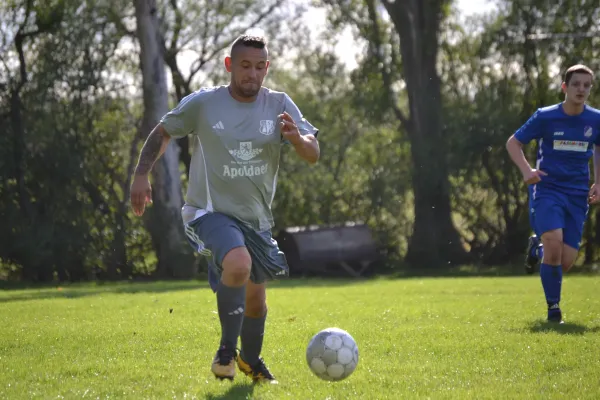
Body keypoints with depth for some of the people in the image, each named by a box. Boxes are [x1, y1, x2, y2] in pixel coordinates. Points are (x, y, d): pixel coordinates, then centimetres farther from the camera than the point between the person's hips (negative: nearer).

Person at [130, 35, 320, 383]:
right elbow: (162, 132, 6)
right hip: (211, 211, -4)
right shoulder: (203, 103, -9)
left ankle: (251, 360, 46)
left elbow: (313, 155, -9)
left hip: (256, 218, 4)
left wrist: (297, 138, -32)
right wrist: (142, 174, -6)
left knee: (256, 294, 16)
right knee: (239, 265, -33)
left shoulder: (279, 105, -4)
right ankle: (227, 350, -15)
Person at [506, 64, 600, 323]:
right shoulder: (545, 117, -6)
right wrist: (526, 170, -13)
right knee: (554, 241, -25)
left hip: (577, 195, 3)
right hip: (547, 189, -3)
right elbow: (513, 142, 4)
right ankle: (553, 307, -6)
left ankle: (537, 248, 33)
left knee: (566, 262, -4)